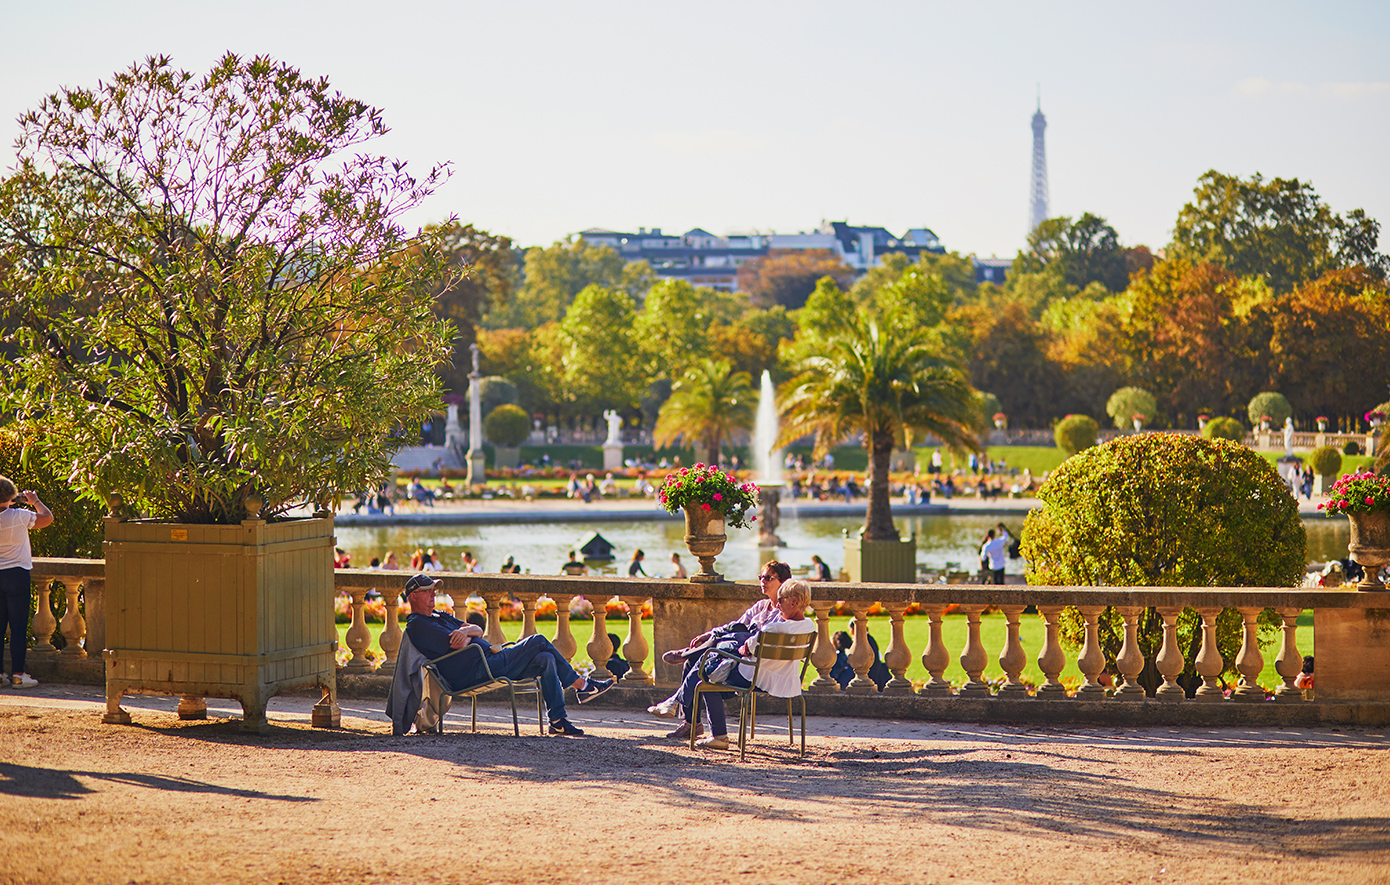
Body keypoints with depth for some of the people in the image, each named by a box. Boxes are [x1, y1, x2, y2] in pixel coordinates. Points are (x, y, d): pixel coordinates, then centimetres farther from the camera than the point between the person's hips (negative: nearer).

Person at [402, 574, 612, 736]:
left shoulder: (441, 617, 25)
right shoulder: (417, 626, -7)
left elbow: (478, 630, 16)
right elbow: (459, 644, -17)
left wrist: (466, 631, -7)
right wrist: (467, 635, 5)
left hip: (489, 662, 10)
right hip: (476, 672, -10)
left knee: (545, 660, -3)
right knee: (539, 641, -10)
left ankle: (558, 721, -3)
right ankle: (581, 685, 2)